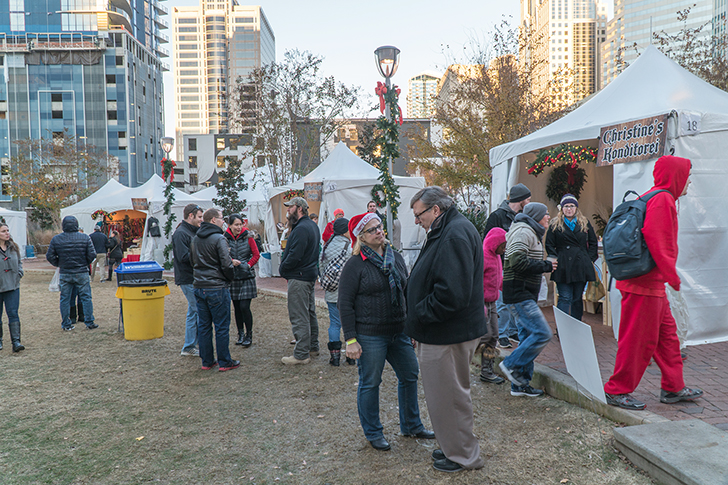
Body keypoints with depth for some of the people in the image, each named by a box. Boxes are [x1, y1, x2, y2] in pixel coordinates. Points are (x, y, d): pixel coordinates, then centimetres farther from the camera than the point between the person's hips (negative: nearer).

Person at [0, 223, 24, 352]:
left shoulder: (13, 247, 7)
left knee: (13, 313, -3)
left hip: (12, 287, 2)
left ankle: (16, 341, -5)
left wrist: (19, 273, 6)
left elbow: (19, 261, 20)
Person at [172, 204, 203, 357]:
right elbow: (184, 257, -22)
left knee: (193, 312, 14)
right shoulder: (180, 233, -14)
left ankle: (189, 347, 22)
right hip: (188, 280, -10)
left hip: (194, 279, 10)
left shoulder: (192, 231, 16)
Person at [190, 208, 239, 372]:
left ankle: (206, 361, 20)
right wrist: (231, 277, 1)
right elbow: (227, 265, -17)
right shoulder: (218, 238, -14)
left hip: (199, 288, 7)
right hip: (217, 288, -7)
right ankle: (224, 362, 9)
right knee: (222, 326, 2)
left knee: (203, 326, 12)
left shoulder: (194, 239, 10)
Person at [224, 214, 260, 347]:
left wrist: (248, 265, -9)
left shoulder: (247, 237, -3)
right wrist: (231, 261, -13)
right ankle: (240, 334, 23)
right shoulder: (225, 238, -1)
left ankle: (249, 335, 7)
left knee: (245, 307, -7)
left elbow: (256, 255, 1)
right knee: (237, 308, 10)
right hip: (232, 277, 2)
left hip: (246, 276, -2)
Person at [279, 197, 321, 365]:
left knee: (299, 316, -6)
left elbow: (294, 256, -26)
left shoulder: (301, 229, -20)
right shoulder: (312, 226, 14)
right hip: (310, 274, 11)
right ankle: (313, 347, 29)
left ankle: (301, 354, -1)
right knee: (310, 313, 18)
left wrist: (282, 269, -8)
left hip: (299, 277, -11)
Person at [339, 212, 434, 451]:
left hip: (399, 332, 6)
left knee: (410, 376, 15)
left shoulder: (396, 257, 8)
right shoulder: (355, 265, -10)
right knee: (370, 383, 6)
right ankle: (373, 433, 25)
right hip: (370, 336, -6)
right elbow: (345, 303, -11)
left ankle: (411, 425, 35)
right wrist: (351, 339, -14)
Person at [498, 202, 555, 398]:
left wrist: (545, 266, 12)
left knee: (528, 337, 11)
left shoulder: (530, 233, 23)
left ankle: (520, 384, 17)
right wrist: (545, 266, -15)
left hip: (525, 295, 11)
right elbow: (517, 260, -25)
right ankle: (511, 364, -1)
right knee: (542, 333, -13)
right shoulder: (524, 232, -12)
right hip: (519, 294, -11)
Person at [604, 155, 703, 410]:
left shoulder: (655, 198, 17)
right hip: (646, 284, -11)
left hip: (652, 285, 11)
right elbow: (656, 240, -25)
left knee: (667, 334, 18)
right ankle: (617, 391, 8)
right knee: (638, 339, -2)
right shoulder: (662, 199, -14)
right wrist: (672, 276, -19)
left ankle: (673, 388, 29)